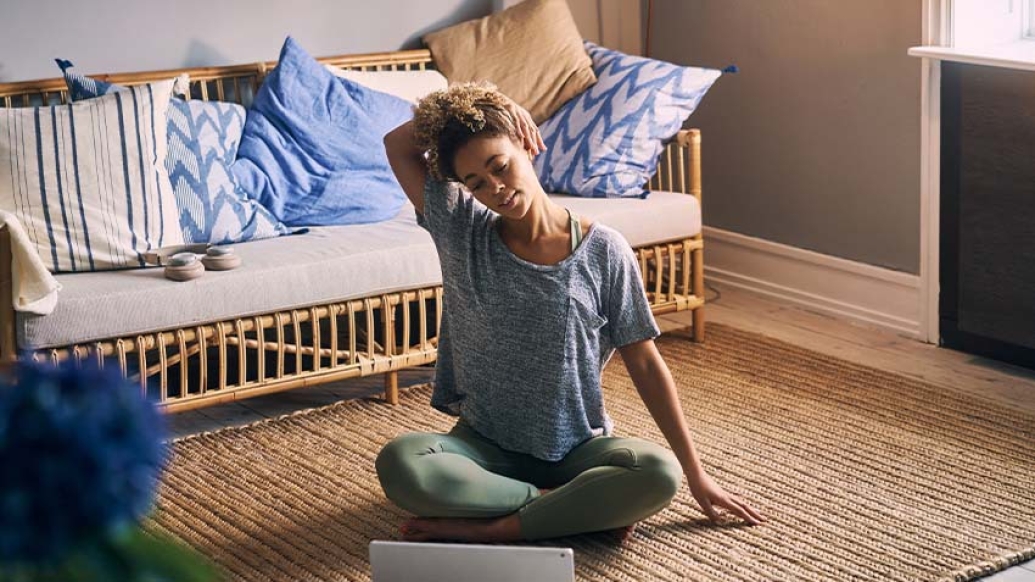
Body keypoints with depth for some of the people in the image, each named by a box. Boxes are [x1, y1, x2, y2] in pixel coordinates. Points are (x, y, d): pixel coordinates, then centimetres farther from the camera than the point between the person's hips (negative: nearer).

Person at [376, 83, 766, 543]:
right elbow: (398, 143, -5)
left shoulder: (603, 251, -5)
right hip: (485, 444, 1)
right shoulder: (462, 235, 0)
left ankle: (487, 528, -23)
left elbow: (646, 365, -1)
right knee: (399, 463, -32)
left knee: (659, 474, -33)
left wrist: (695, 474, 0)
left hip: (577, 447, -1)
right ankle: (581, 505, -20)